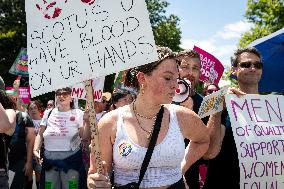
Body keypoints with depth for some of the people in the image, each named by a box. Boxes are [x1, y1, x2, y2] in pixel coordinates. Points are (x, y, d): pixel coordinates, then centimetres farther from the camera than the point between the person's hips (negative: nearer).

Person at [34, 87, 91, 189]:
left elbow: (84, 136, -4)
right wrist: (36, 150, 2)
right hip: (49, 157, 3)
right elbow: (40, 134, 14)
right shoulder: (48, 113, 9)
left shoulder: (78, 113, 1)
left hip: (71, 157, -2)